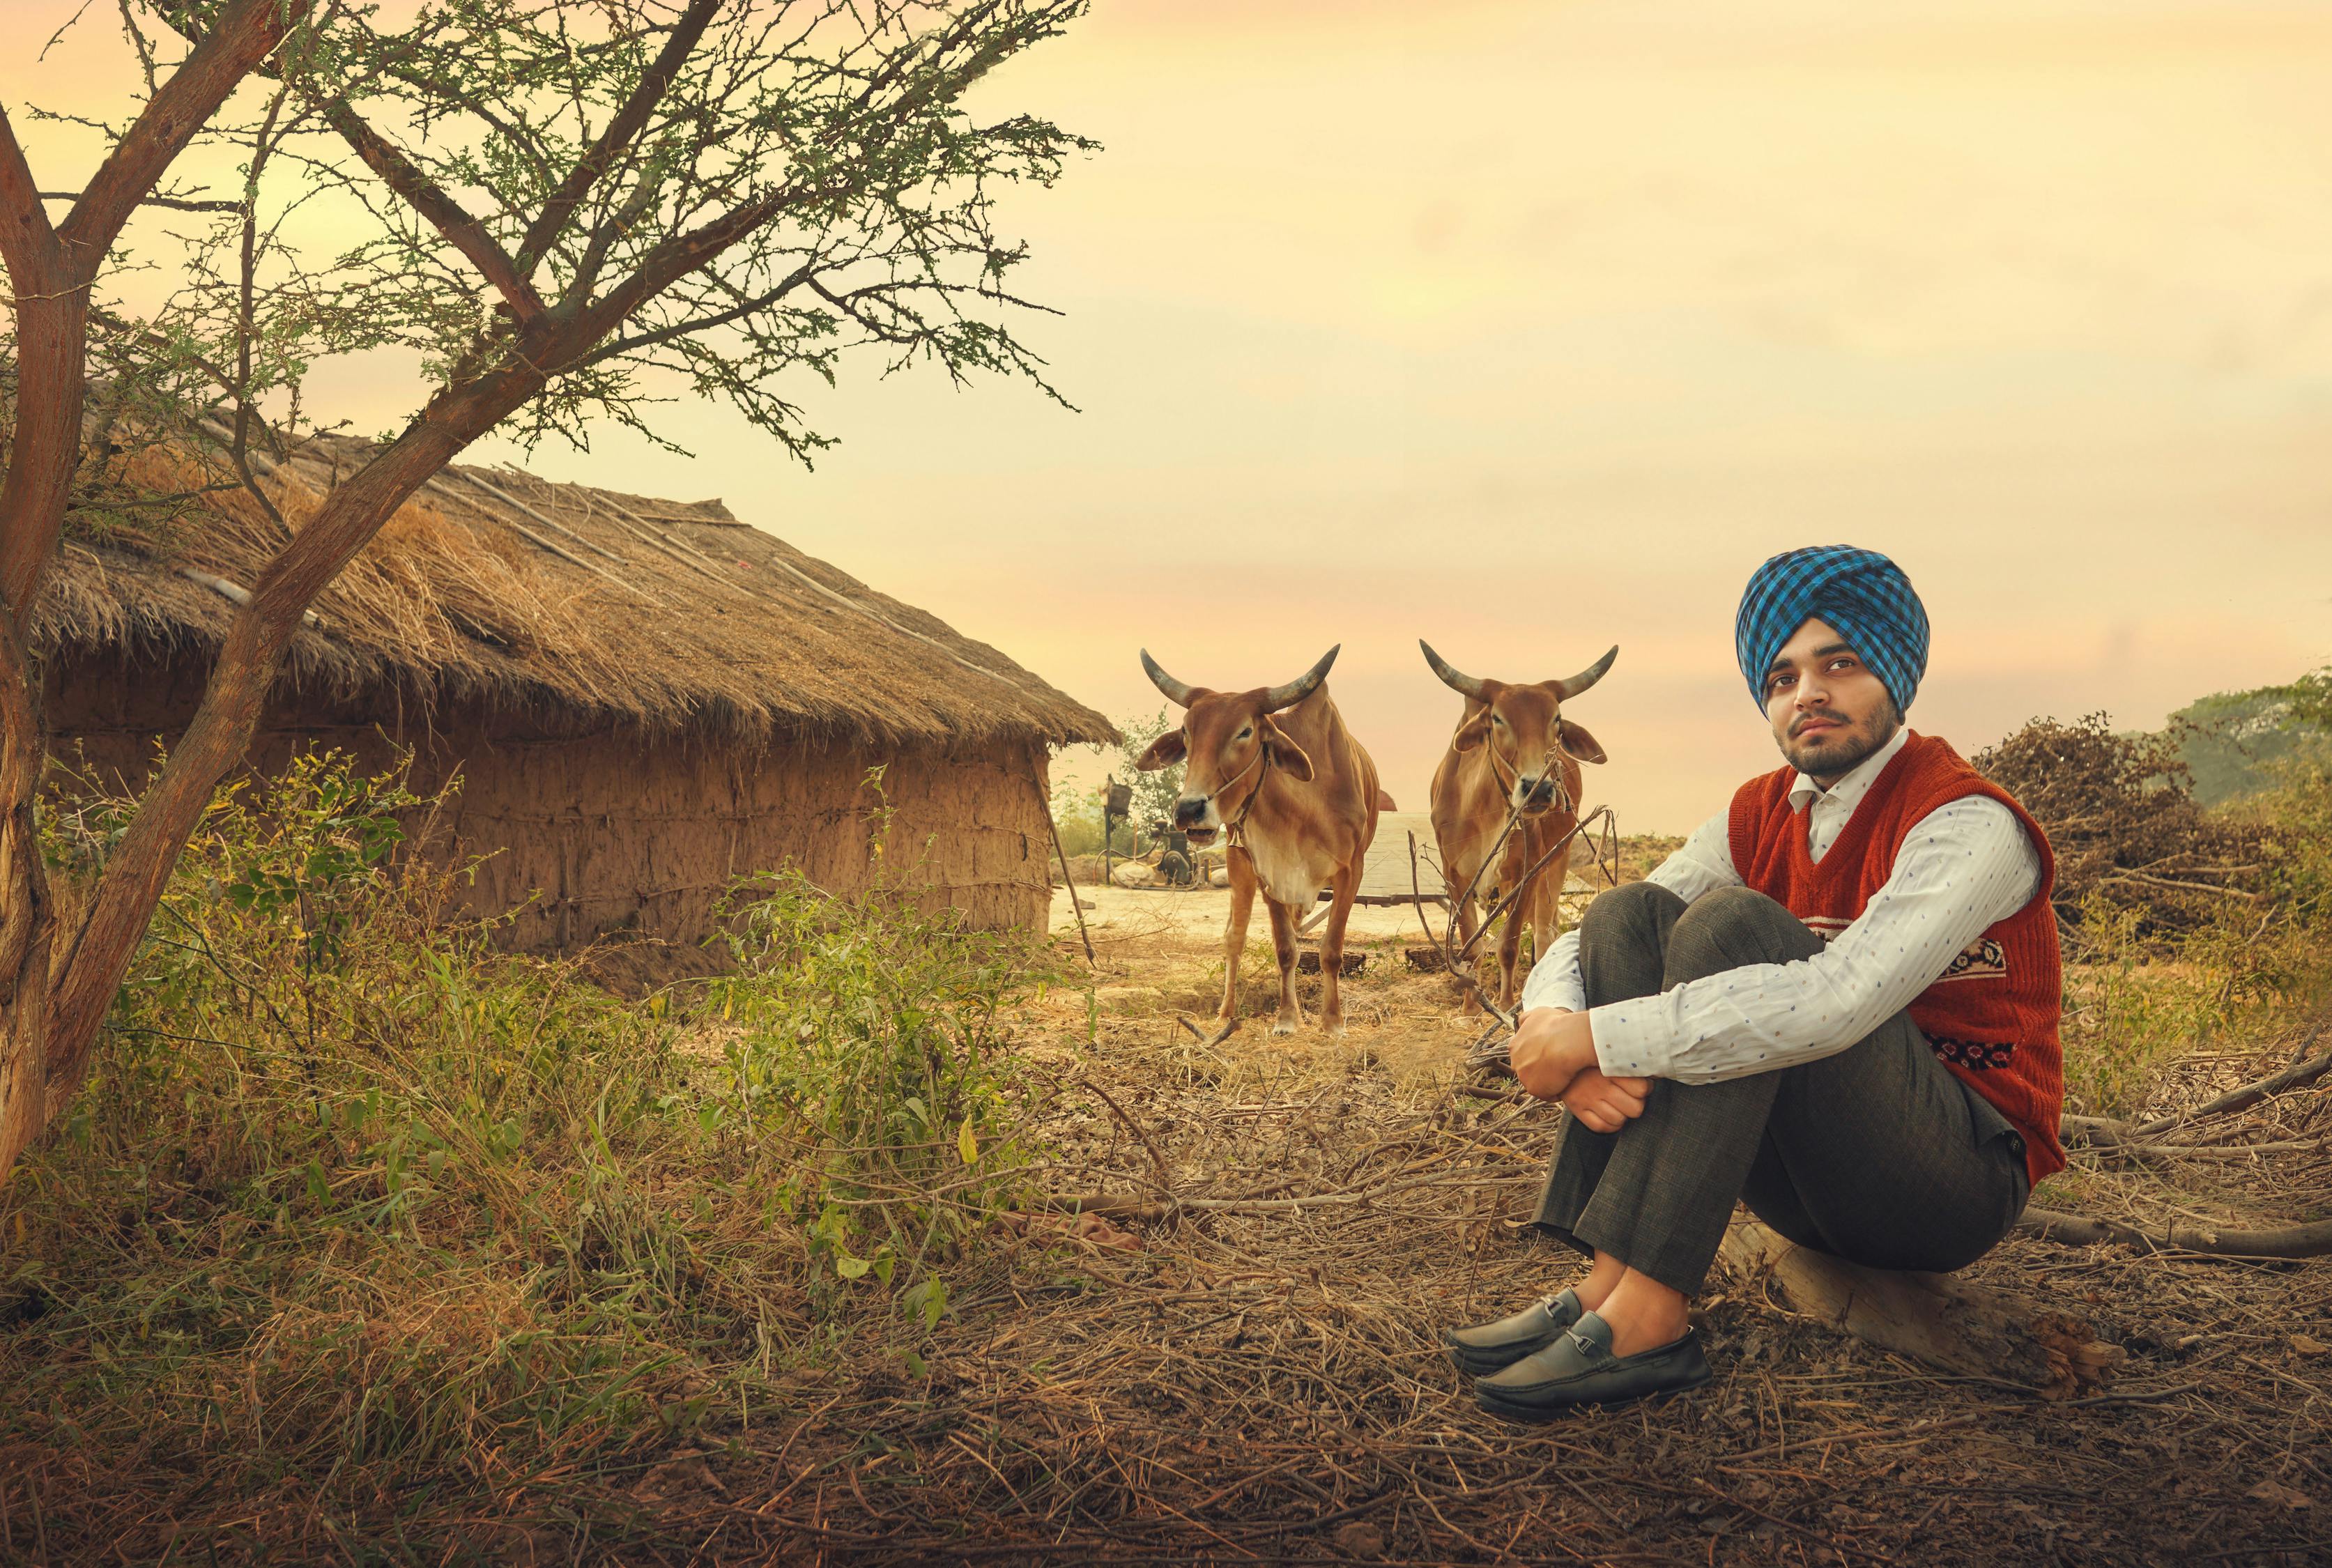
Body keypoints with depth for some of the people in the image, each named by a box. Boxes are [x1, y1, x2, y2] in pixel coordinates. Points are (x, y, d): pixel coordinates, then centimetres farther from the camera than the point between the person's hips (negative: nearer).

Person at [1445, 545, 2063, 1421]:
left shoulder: (1967, 823, -15)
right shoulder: (1759, 818, 7)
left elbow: (1838, 1001, -33)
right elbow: (1569, 956, 0)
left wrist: (1597, 1037, -31)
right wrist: (1564, 1044, -24)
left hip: (1963, 1177, -7)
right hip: (1814, 1184, 7)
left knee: (1732, 923, -27)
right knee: (1628, 913, -10)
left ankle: (1648, 1314, -33)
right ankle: (1608, 1280, -22)